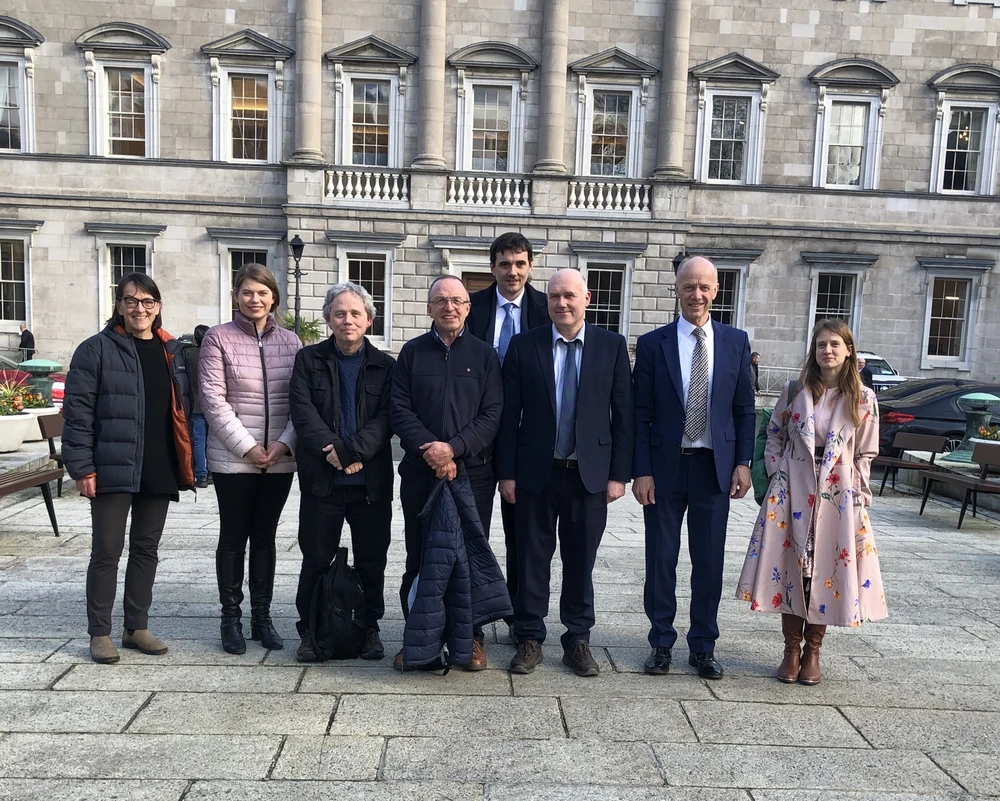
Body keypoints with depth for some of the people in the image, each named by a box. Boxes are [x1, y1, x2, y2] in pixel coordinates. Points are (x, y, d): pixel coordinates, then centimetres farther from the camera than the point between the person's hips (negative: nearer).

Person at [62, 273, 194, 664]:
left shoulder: (173, 351, 10)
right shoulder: (96, 349, -4)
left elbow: (183, 407, 15)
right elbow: (77, 411, -8)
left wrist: (187, 462, 8)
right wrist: (82, 467, -13)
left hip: (160, 471, 5)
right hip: (113, 469, -5)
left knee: (146, 548, 13)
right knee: (107, 550, 2)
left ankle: (137, 627, 26)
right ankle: (99, 633, 17)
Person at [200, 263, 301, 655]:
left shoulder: (290, 341, 7)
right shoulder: (219, 337, -2)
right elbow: (213, 399, -7)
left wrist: (284, 443, -8)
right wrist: (247, 447, -12)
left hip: (280, 458, 3)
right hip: (233, 458, -3)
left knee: (265, 536, 11)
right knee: (233, 536, 6)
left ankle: (262, 615, 22)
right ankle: (230, 618, 18)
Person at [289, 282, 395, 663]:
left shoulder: (385, 366, 6)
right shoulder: (308, 360, 6)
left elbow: (386, 418, -5)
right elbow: (303, 411, -5)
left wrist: (353, 451, -19)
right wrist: (332, 450, -18)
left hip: (372, 481, 1)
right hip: (322, 480, 0)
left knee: (371, 561, 9)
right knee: (316, 560, 8)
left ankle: (370, 629, 25)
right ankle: (310, 631, 23)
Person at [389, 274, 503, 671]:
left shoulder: (484, 354, 7)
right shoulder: (412, 352, 9)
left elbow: (493, 414, -1)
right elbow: (399, 410, 1)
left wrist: (453, 448, -14)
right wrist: (430, 449, -13)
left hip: (474, 471, -1)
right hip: (420, 472, 1)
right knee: (418, 558, 6)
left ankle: (471, 638, 18)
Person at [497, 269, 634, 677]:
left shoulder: (612, 345, 0)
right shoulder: (524, 345, 0)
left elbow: (623, 414, 0)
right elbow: (509, 414, 0)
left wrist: (619, 474, -3)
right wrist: (507, 472, -3)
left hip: (590, 473, 0)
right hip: (536, 472, 0)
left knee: (581, 562, 11)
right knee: (532, 559, 9)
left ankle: (578, 640, 26)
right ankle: (530, 639, 24)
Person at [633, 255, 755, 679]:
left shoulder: (736, 341, 5)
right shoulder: (652, 343, -1)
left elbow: (744, 409, 8)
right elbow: (641, 414, -2)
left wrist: (743, 462, 0)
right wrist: (641, 471, -7)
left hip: (715, 466, 1)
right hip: (665, 468, -1)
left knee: (709, 562, 9)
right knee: (661, 560, 8)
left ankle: (703, 647, 24)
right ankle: (661, 643, 24)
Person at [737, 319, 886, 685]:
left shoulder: (863, 399, 1)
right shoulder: (794, 391, 3)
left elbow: (865, 454, 5)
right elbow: (774, 436, 9)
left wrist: (855, 491, -2)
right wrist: (778, 476, -1)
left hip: (838, 497, 0)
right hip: (792, 493, 1)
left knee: (826, 570, 3)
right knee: (790, 566, 3)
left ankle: (812, 651, 19)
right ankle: (791, 650, 17)